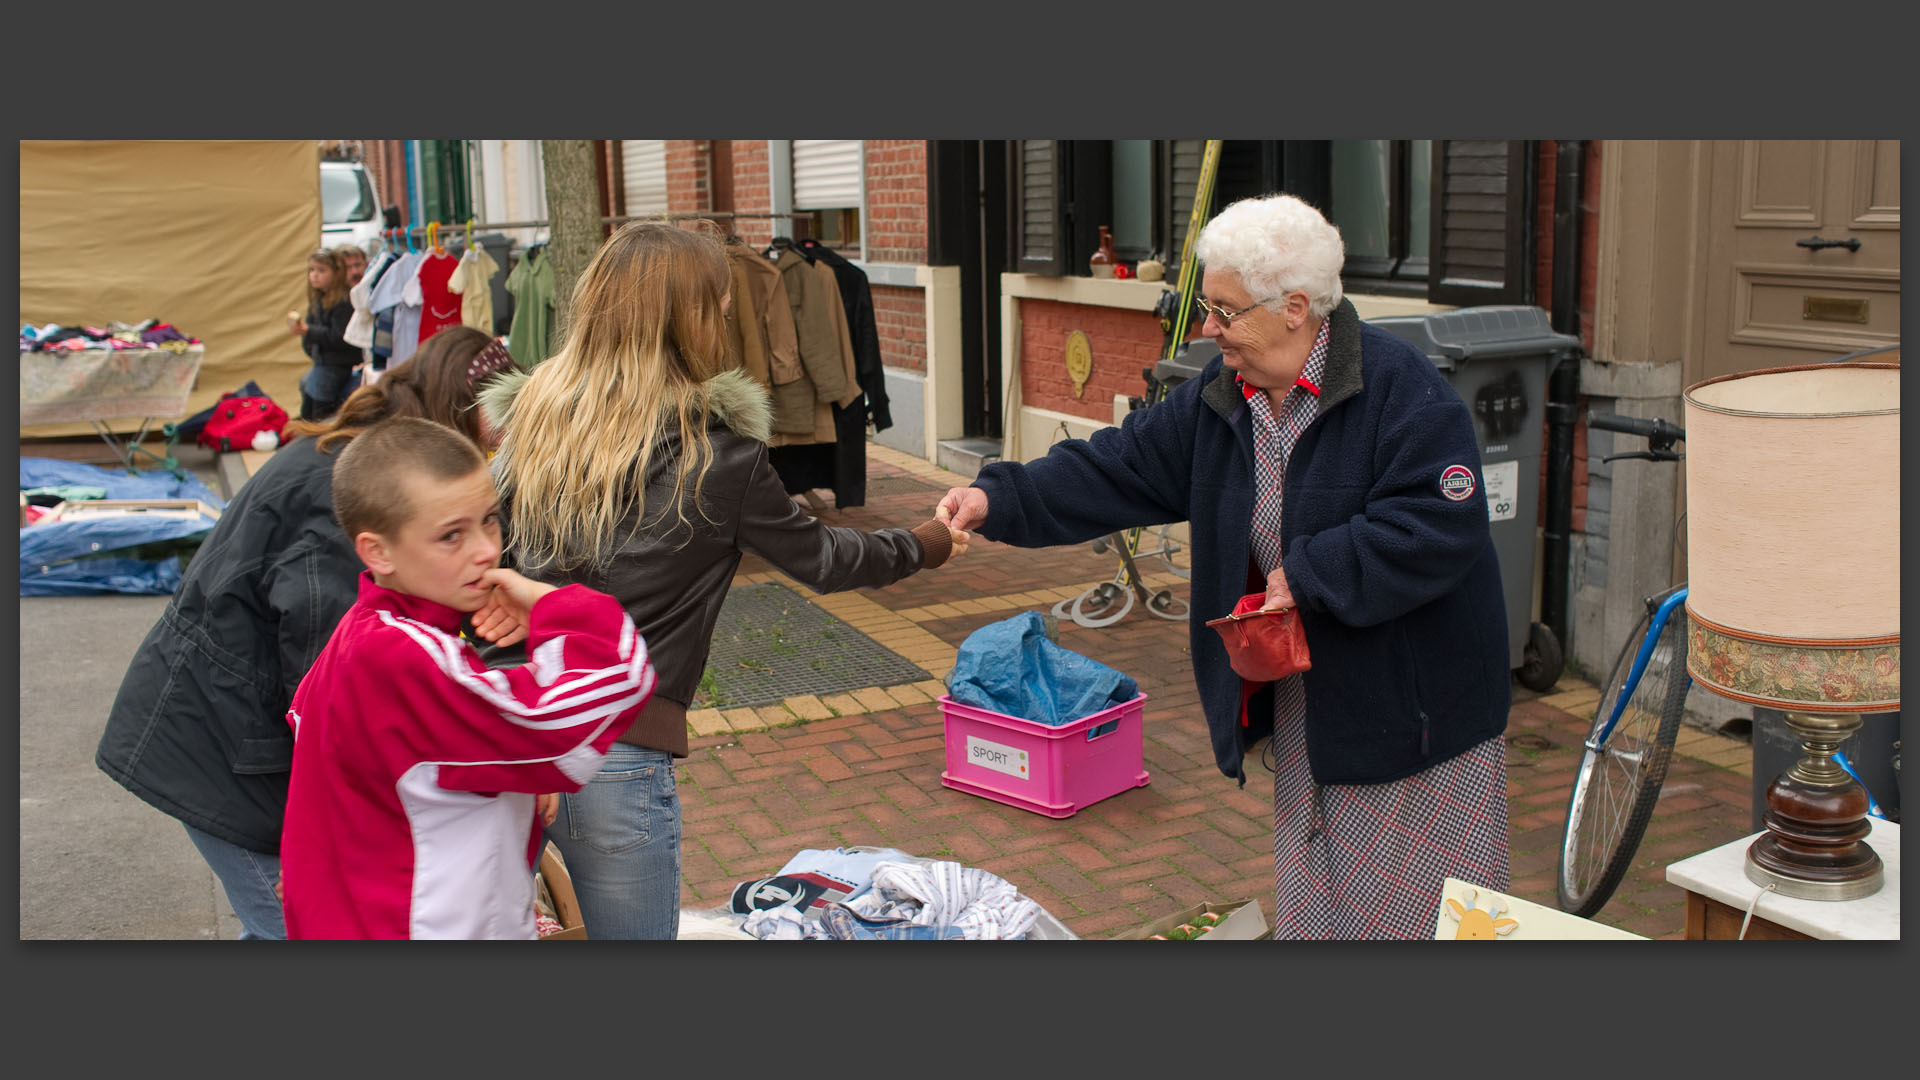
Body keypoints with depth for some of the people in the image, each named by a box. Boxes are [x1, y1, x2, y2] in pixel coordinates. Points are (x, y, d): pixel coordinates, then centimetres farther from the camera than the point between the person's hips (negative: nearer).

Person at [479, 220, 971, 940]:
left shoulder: (525, 422, 3)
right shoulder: (717, 453, -8)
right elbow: (819, 559, 6)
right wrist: (921, 547, 23)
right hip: (614, 752, -4)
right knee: (632, 928, 14)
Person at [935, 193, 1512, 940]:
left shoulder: (1401, 389, -19)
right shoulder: (1219, 398, 2)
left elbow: (1438, 529, -26)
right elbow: (1120, 470, 2)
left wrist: (1308, 574, -22)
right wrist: (998, 499, -9)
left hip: (1410, 705, -6)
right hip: (1306, 703, 6)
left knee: (1415, 905, 5)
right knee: (1316, 899, 17)